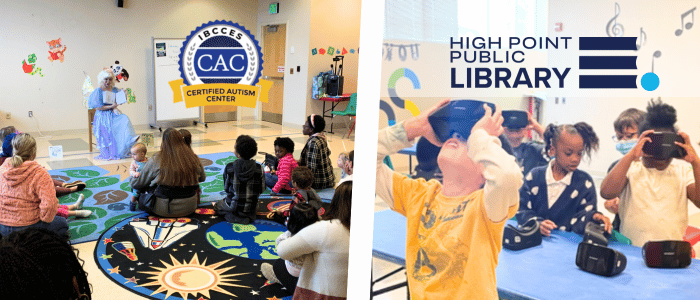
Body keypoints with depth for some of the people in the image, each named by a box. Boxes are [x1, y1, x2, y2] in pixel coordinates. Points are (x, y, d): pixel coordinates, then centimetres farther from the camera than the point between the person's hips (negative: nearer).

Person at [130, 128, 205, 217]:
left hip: (163, 209, -2)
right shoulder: (194, 159, -2)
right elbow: (202, 178, 17)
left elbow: (137, 183, 2)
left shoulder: (156, 161, -10)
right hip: (189, 208, 2)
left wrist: (131, 179, 25)